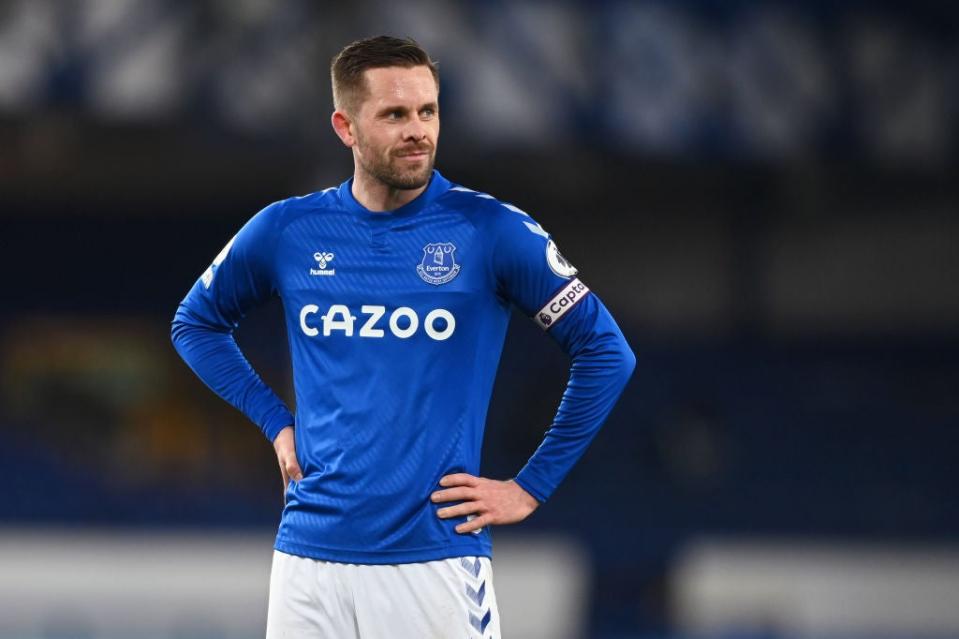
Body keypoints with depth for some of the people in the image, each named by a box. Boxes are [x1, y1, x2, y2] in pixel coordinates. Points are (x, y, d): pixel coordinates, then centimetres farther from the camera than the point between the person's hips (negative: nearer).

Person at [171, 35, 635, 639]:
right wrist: (275, 422, 9)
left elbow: (607, 353, -1)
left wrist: (531, 488, -1)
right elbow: (196, 323, 21)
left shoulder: (490, 230, -4)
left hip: (436, 560, -3)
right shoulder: (287, 231, 4)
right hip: (309, 558, 3)